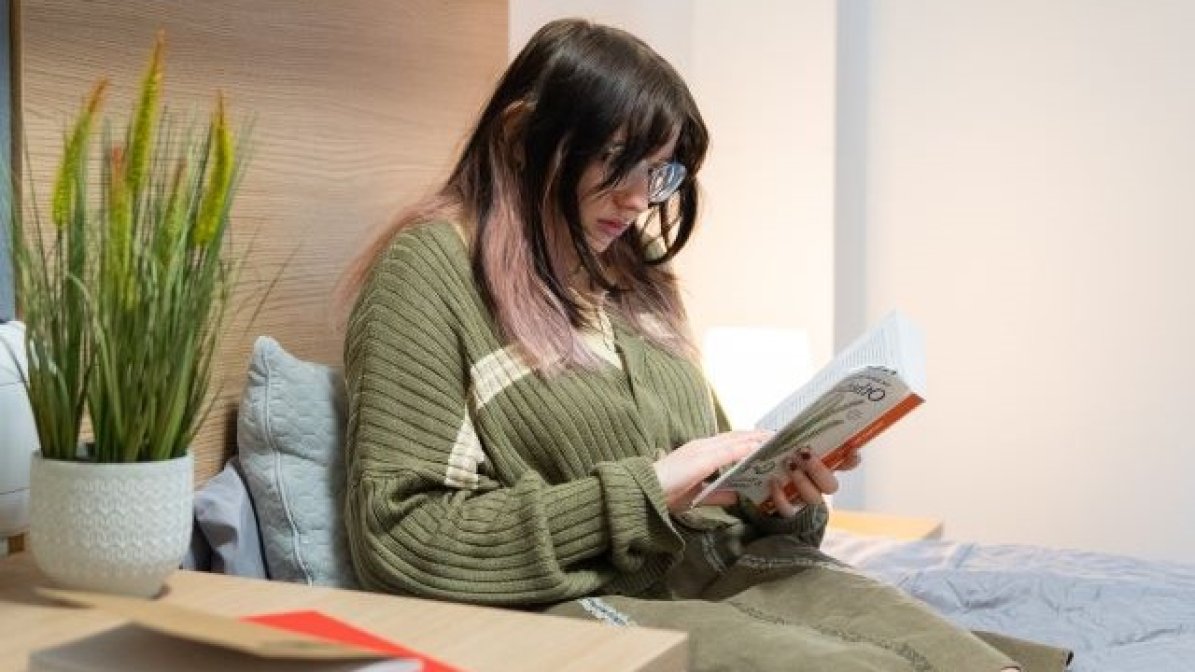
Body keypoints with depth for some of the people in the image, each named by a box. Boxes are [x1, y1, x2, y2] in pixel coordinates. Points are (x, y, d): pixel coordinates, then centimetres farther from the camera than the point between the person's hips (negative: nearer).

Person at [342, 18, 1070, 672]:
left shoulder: (636, 272, 17)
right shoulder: (433, 269, -5)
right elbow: (397, 538, -13)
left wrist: (778, 489, -1)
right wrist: (646, 490, -16)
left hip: (729, 565, 7)